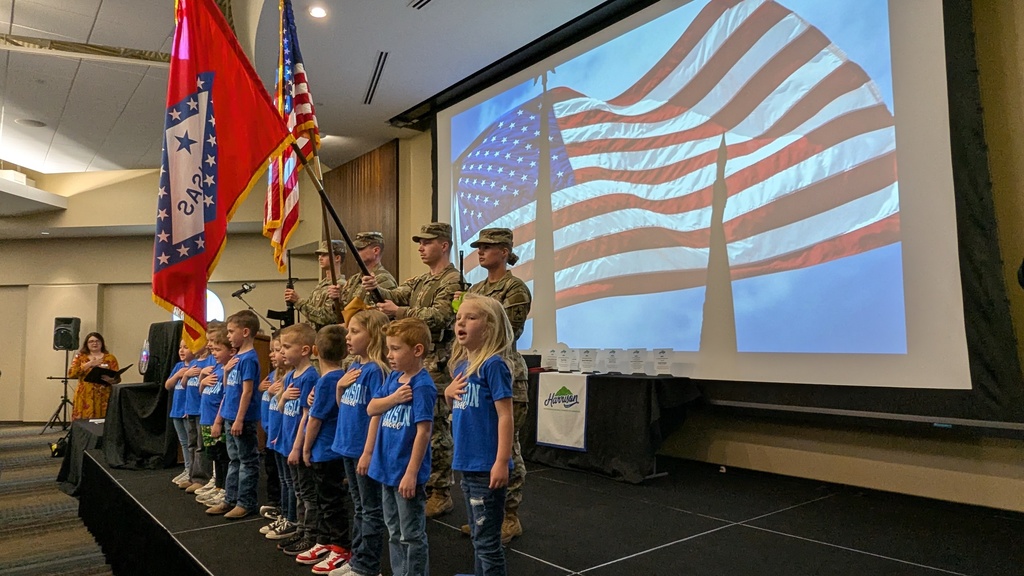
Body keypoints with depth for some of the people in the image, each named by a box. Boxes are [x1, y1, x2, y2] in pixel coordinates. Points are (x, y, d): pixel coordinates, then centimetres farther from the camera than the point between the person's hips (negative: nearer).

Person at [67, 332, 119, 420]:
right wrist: (88, 364, -9)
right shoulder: (80, 357, 12)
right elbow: (71, 373, -2)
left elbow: (117, 378, 3)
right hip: (84, 397, 1)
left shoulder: (110, 358, 8)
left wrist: (109, 379, -18)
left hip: (103, 398, -1)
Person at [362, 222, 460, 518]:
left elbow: (440, 315, -23)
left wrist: (399, 312, -25)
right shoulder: (421, 281, 19)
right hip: (414, 360, 9)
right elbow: (397, 295, 5)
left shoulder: (453, 280, -9)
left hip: (436, 363, -9)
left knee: (436, 429, -3)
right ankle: (422, 486, 26)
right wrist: (377, 288, -15)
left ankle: (441, 495, 7)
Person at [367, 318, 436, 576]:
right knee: (394, 533, 21)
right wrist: (394, 398, -14)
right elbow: (371, 409, 4)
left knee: (412, 535, 6)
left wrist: (411, 473, -20)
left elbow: (423, 432, -20)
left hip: (406, 472, -8)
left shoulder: (422, 385, -18)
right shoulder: (393, 378, 6)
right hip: (387, 469, 8)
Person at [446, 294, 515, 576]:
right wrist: (449, 393, -1)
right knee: (477, 536, 21)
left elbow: (505, 415, -18)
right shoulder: (461, 365, 8)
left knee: (487, 541, 4)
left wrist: (502, 462, -21)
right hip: (467, 464, 8)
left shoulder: (493, 365, -16)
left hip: (486, 466, -8)